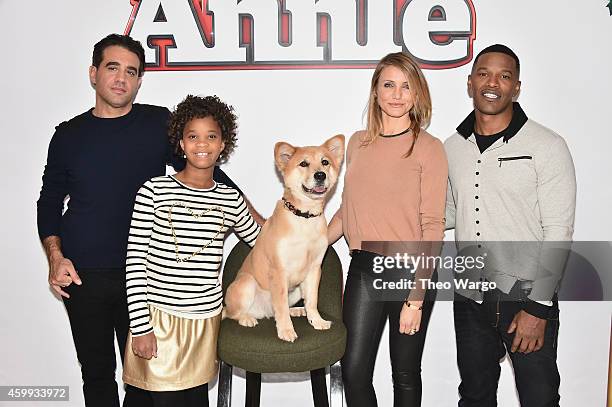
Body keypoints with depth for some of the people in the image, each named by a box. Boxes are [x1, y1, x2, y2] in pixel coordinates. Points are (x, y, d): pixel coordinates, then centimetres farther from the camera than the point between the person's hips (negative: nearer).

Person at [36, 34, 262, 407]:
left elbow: (208, 172, 4)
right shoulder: (69, 134, 6)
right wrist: (56, 256, -1)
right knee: (96, 373, 13)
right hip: (83, 276, 2)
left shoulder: (160, 123, 1)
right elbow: (50, 201, 12)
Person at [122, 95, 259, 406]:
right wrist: (141, 327, -8)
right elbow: (135, 261, -5)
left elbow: (261, 242, 20)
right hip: (159, 319, -3)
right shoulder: (154, 191, -5)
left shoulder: (230, 199, 3)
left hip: (206, 319, 3)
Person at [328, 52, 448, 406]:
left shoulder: (429, 148, -8)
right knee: (354, 370, 4)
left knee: (405, 374, 11)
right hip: (364, 267, 4)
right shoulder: (358, 143, 6)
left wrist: (416, 298, -14)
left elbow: (433, 227, -11)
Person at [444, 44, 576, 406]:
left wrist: (537, 307, -15)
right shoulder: (452, 148, 6)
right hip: (470, 300, 4)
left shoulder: (547, 146, -8)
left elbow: (558, 232, -11)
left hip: (528, 299, -4)